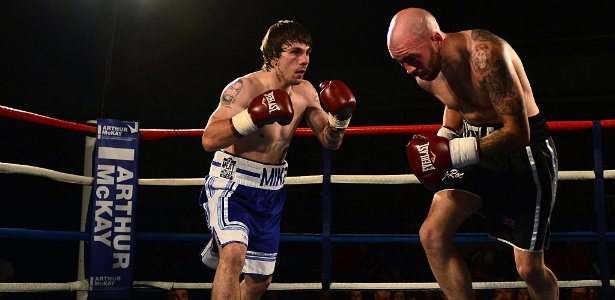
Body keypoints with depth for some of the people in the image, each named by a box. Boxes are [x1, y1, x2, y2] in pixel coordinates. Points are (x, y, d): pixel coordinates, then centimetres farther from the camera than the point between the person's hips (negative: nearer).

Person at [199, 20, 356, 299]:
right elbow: (209, 140, -29)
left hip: (271, 190, 6)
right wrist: (253, 117, -41)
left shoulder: (305, 92, -1)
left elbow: (330, 141, 8)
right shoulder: (245, 87, -20)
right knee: (235, 255, -33)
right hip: (231, 182, -6)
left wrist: (341, 118, -13)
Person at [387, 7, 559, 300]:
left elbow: (518, 132, -29)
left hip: (523, 148, -6)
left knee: (529, 269, -1)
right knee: (432, 234, -11)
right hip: (476, 146, 6)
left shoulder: (484, 53, -29)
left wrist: (456, 152, -34)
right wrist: (443, 139, 0)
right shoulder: (424, 75, -6)